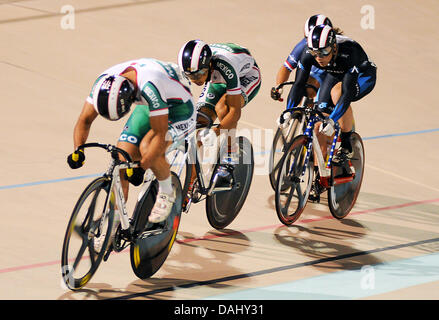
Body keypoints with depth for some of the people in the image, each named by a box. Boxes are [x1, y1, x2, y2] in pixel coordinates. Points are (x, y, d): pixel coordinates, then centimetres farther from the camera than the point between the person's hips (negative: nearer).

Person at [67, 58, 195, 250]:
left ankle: (166, 193, -3)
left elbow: (160, 135, -37)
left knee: (146, 147, -32)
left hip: (178, 109, -6)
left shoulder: (148, 86, -42)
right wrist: (78, 149, -29)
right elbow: (85, 120, -12)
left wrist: (141, 167, -42)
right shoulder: (104, 82, -23)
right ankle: (111, 229, 3)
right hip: (147, 108, 6)